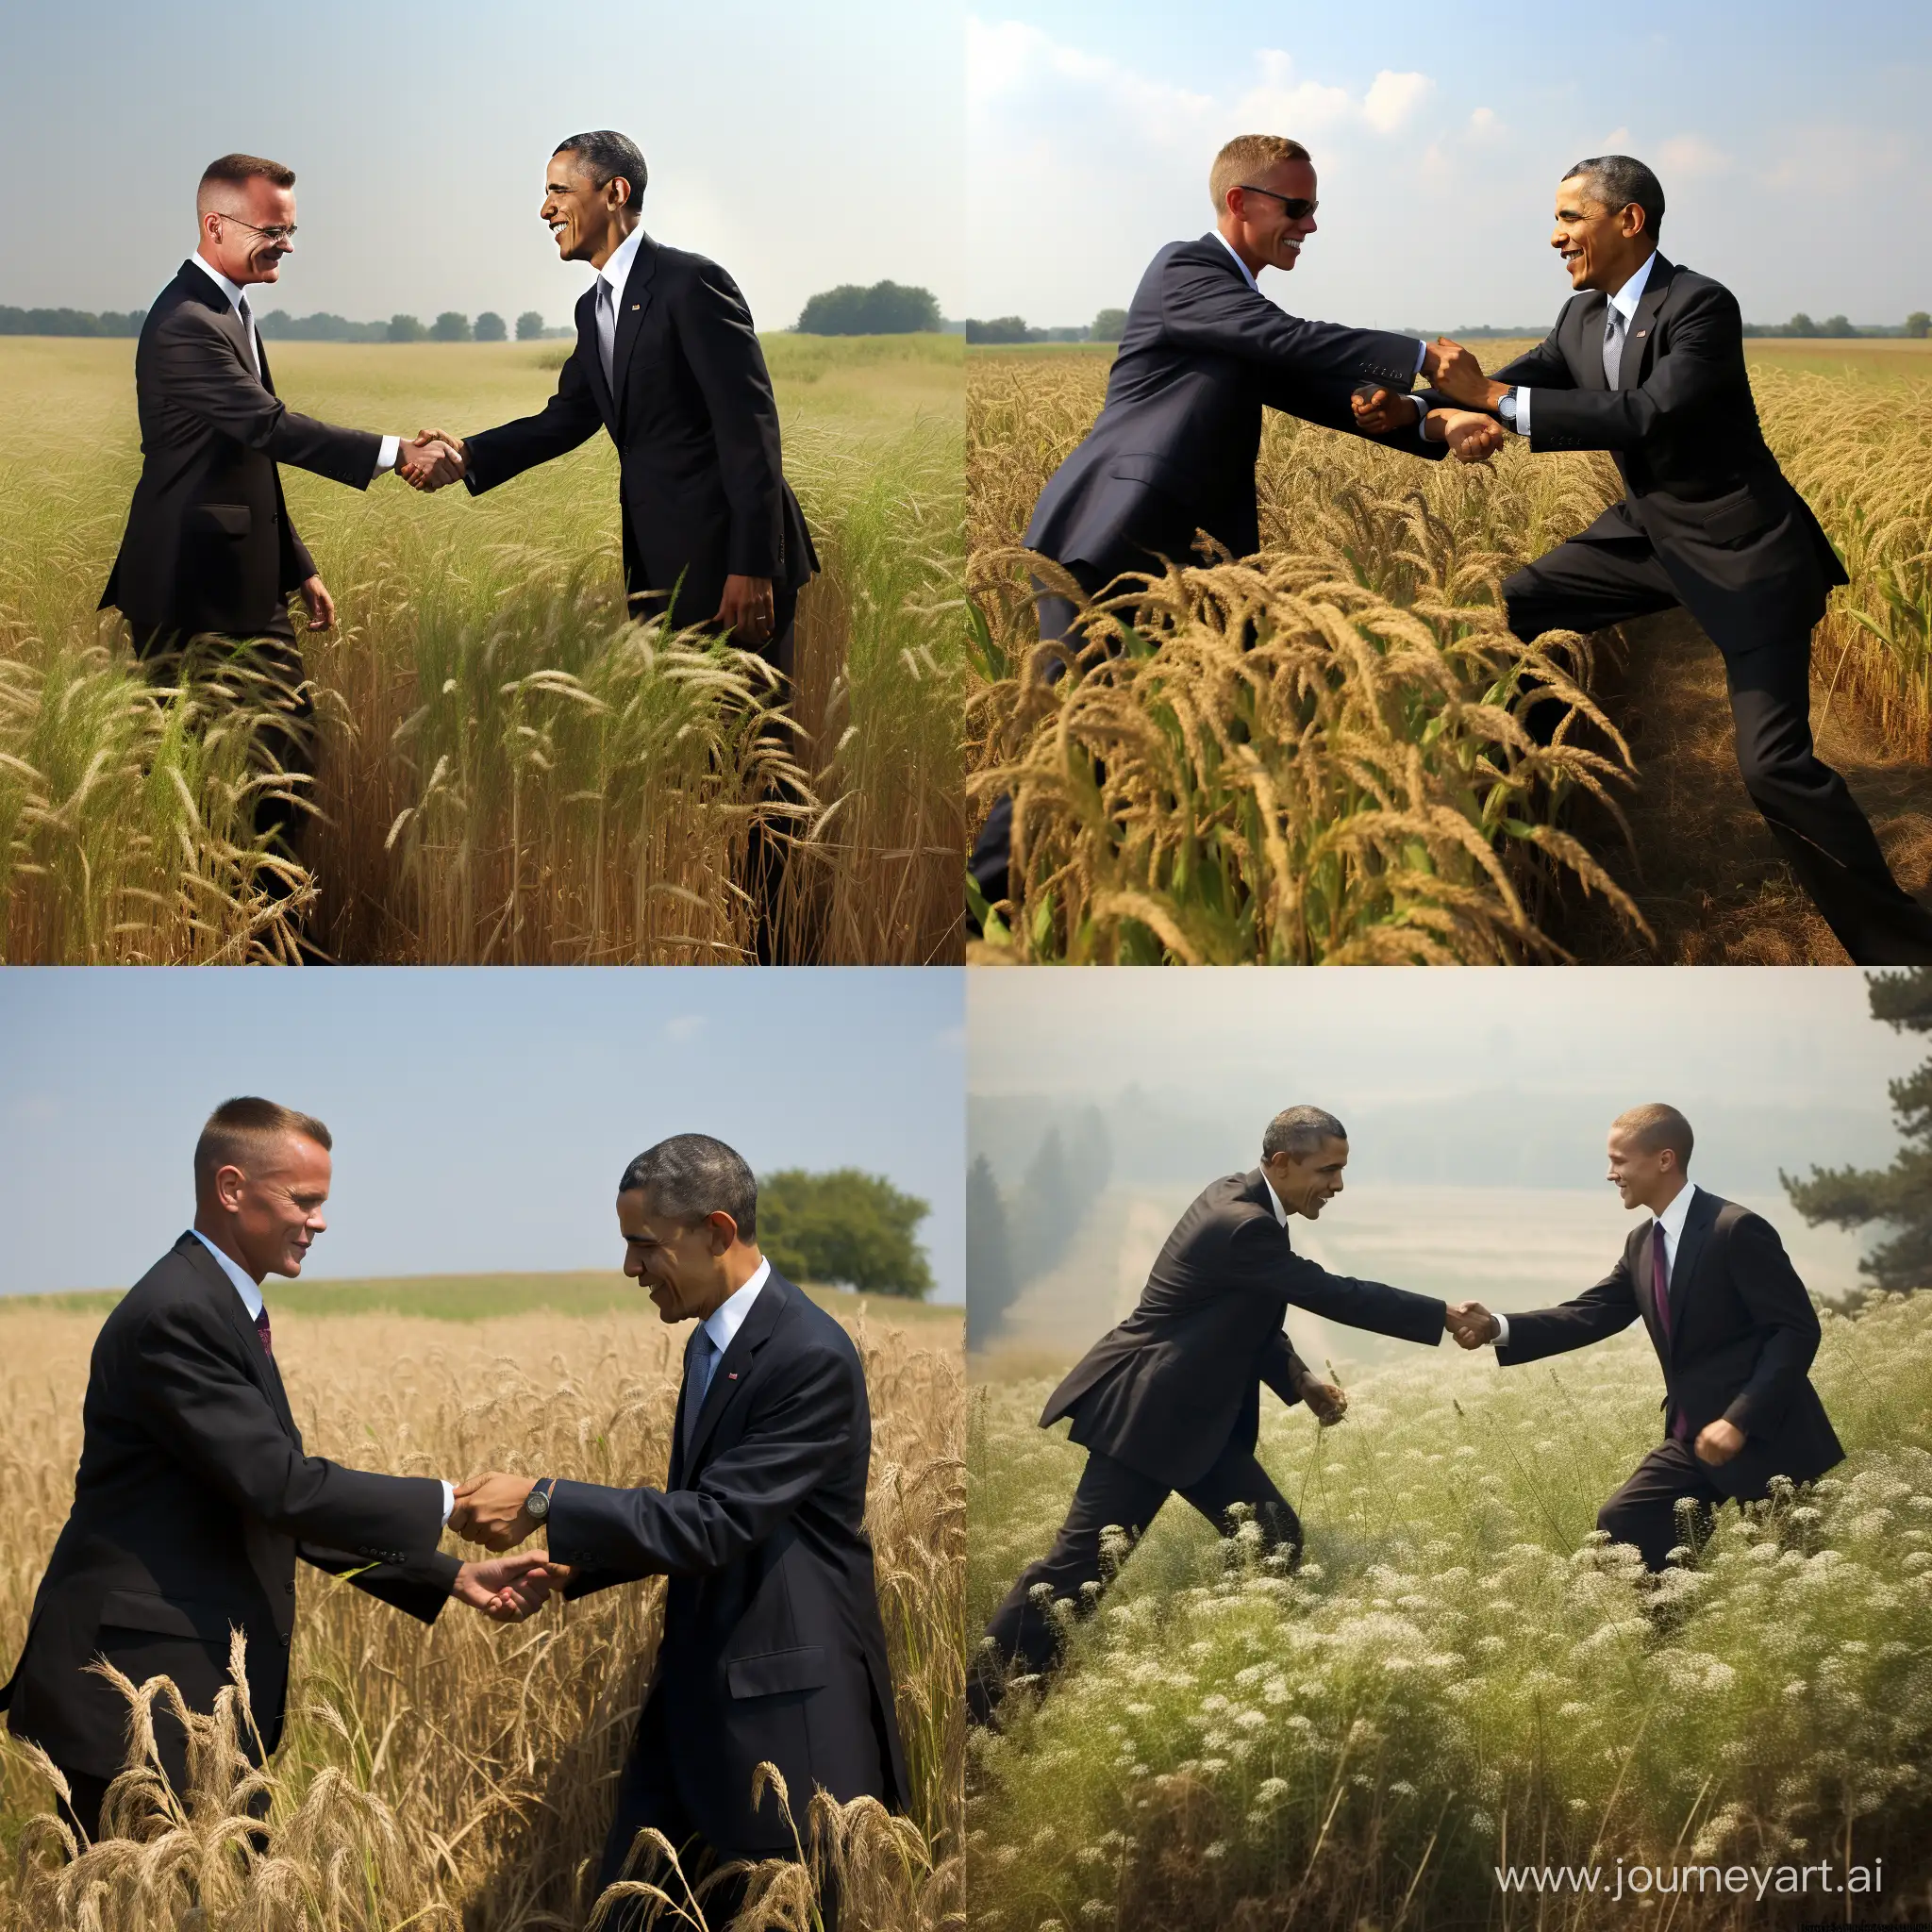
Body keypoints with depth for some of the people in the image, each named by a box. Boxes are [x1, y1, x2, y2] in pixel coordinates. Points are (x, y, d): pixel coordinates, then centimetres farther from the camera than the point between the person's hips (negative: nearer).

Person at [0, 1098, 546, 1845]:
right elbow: (282, 1487, -21)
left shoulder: (221, 1309, 16)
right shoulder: (175, 1315, -16)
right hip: (138, 1702, -10)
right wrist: (448, 1503, -12)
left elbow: (292, 1500, 17)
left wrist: (454, 1578, 10)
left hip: (200, 1693, 10)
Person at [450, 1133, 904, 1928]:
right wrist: (575, 1566, 6)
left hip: (786, 1712, -9)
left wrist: (546, 1503, -23)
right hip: (696, 1693, 9)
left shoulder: (812, 1357, -19)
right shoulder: (710, 1344, 11)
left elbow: (721, 1522, -23)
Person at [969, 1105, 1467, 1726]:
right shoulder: (1242, 1226, -23)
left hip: (1198, 1418, 10)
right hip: (1144, 1417, -10)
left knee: (1276, 1543, 4)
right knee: (1077, 1570, -8)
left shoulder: (1241, 1199, 7)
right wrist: (1449, 1316, -18)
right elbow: (1338, 1296, -24)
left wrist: (1302, 1383, 5)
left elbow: (1251, 1320, 17)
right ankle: (979, 1711, -1)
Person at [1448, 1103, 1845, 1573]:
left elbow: (1797, 1330, -19)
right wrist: (1497, 1327, -9)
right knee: (1621, 1525, -1)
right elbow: (1590, 1314, 5)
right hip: (1692, 1437, 8)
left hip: (1765, 1438, -8)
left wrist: (1739, 1420, -26)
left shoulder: (1737, 1230, -17)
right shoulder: (1643, 1244, 9)